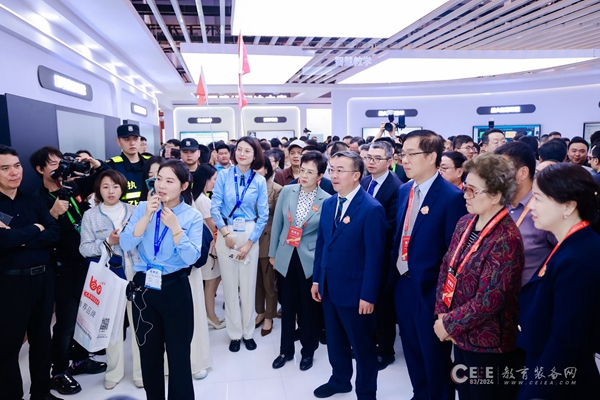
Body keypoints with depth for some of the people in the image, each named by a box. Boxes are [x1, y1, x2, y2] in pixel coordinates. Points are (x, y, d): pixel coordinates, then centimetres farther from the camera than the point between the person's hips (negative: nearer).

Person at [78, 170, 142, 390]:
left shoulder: (133, 211, 4)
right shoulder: (90, 215, 2)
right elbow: (84, 248, -4)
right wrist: (107, 242, -16)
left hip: (135, 274, 0)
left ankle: (141, 370, 20)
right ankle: (114, 371, 30)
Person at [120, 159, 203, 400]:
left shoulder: (192, 216, -7)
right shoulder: (143, 208, 1)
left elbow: (191, 257, -15)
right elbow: (126, 245, -10)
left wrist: (175, 227, -23)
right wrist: (147, 215, -18)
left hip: (175, 289, -2)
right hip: (143, 287, 3)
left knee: (178, 352, 7)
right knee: (148, 352, 16)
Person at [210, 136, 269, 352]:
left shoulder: (259, 181, -1)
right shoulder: (223, 175, -2)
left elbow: (263, 215, -3)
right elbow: (215, 207, -4)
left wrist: (249, 242, -8)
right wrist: (226, 233, -11)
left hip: (250, 235, 0)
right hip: (226, 233, 0)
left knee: (248, 285, 7)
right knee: (230, 285, 7)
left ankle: (248, 332, 25)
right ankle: (234, 333, 22)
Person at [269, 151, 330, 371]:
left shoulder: (327, 200, -9)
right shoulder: (287, 191, -2)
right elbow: (277, 223, 4)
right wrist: (273, 253, 7)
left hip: (311, 260, -2)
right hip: (286, 257, 3)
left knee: (309, 307, 12)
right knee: (287, 306, 15)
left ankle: (308, 351, 34)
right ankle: (286, 350, 34)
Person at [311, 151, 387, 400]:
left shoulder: (372, 209, -17)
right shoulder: (328, 204, 6)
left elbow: (374, 256, -17)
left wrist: (368, 295, -17)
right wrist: (317, 279, 10)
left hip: (354, 290, -6)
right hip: (329, 287, 7)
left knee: (362, 345, 13)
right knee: (334, 340, 22)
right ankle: (340, 380, 45)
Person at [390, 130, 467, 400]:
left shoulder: (452, 197, -17)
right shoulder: (404, 190, 5)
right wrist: (394, 273, 9)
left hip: (429, 289, -7)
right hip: (402, 284, 7)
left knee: (435, 357, 13)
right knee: (412, 352, 23)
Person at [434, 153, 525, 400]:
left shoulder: (506, 238, -23)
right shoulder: (465, 222, 0)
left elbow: (490, 299, -25)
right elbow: (447, 268, 4)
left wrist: (449, 323, -15)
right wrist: (441, 314, -6)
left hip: (489, 343, -7)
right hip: (461, 335, 7)